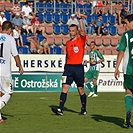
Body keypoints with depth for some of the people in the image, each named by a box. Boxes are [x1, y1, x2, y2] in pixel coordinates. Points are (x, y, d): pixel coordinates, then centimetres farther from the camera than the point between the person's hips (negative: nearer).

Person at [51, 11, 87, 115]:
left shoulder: (81, 40, 0)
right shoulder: (68, 43, 14)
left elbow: (82, 31, -18)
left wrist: (80, 19, -25)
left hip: (78, 67, -4)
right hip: (68, 67, 4)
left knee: (81, 89, 5)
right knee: (64, 87, -7)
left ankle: (84, 109, 19)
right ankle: (60, 109, -13)